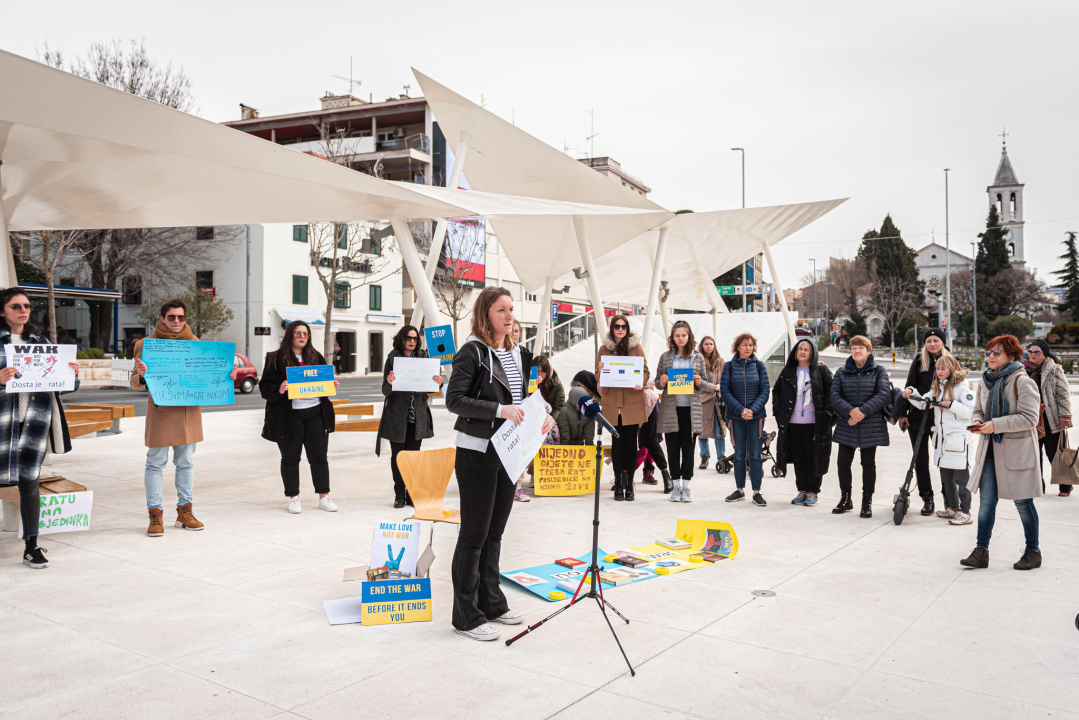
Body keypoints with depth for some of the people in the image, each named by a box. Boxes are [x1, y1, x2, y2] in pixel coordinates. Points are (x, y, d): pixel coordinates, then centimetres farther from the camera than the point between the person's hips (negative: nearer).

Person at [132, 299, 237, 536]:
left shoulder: (194, 343, 10)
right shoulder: (147, 344, 0)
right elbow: (135, 383, -1)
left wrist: (226, 377, -1)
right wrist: (142, 376, -24)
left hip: (189, 410, 3)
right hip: (161, 410, -3)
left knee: (186, 462, 11)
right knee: (156, 463, 0)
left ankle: (185, 511, 21)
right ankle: (155, 515, 10)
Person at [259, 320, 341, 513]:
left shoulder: (316, 357, 12)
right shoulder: (277, 359, -1)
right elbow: (265, 388, -4)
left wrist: (331, 386, -2)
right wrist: (279, 390, -24)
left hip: (316, 412, 3)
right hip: (289, 416, -3)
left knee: (319, 457, 6)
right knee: (290, 459, 6)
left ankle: (324, 497, 14)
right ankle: (293, 498, 18)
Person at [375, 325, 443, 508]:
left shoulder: (423, 357, 6)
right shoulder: (392, 359, -1)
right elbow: (386, 391, -2)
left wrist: (438, 382, -12)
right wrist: (389, 382, -24)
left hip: (417, 416, 2)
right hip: (397, 416, -2)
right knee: (397, 456, 5)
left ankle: (412, 494, 16)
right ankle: (399, 495, 13)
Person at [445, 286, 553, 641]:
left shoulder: (516, 352, 12)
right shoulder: (473, 352, -11)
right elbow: (454, 399, -19)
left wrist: (540, 415, 1)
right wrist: (500, 410, -26)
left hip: (508, 451, 8)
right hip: (477, 452, -8)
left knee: (495, 532, 17)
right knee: (474, 534, 0)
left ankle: (491, 603, 30)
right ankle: (467, 616, 11)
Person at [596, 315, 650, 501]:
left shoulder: (636, 347, 6)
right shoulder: (604, 349, 8)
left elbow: (645, 371, 6)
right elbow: (598, 375, 10)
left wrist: (641, 382, -15)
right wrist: (601, 372, -13)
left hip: (632, 401, 0)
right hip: (612, 401, 0)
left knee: (631, 441, 2)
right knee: (617, 442, 3)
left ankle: (629, 483, 11)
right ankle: (619, 483, 11)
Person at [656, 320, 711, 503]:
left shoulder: (698, 357, 7)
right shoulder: (665, 357, 6)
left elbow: (705, 384, 10)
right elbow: (657, 382, 10)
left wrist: (700, 382, -11)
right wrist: (662, 382, -11)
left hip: (690, 409, 0)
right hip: (670, 408, 0)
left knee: (688, 449, 3)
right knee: (673, 449, 4)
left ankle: (686, 486, 12)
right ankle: (676, 486, 14)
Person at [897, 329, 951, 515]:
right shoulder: (919, 361, 4)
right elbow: (909, 386, 3)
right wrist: (903, 413, -1)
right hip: (918, 417, 1)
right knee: (920, 460, 5)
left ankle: (949, 498, 19)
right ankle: (927, 499, 15)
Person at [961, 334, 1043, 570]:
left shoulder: (1023, 382, -11)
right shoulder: (985, 381, 9)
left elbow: (1030, 418, -17)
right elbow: (978, 410, 18)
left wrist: (995, 425, -22)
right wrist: (977, 421, -4)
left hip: (1017, 450, -6)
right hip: (990, 449, 6)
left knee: (1023, 502, 6)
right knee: (986, 501, 4)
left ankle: (1033, 551, 23)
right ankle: (981, 551, 9)